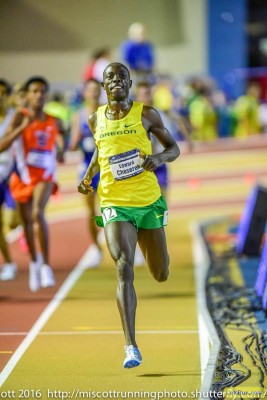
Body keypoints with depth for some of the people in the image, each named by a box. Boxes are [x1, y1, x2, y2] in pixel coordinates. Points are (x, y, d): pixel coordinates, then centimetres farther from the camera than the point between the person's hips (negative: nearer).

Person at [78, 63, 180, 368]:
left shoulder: (146, 114, -2)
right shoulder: (96, 120, 5)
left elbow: (173, 148, 6)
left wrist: (159, 158, -16)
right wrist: (88, 176, 7)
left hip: (149, 201, 1)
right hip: (114, 204, 0)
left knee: (161, 275, 12)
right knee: (124, 269, -18)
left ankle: (146, 242, 51)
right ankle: (131, 348, -20)